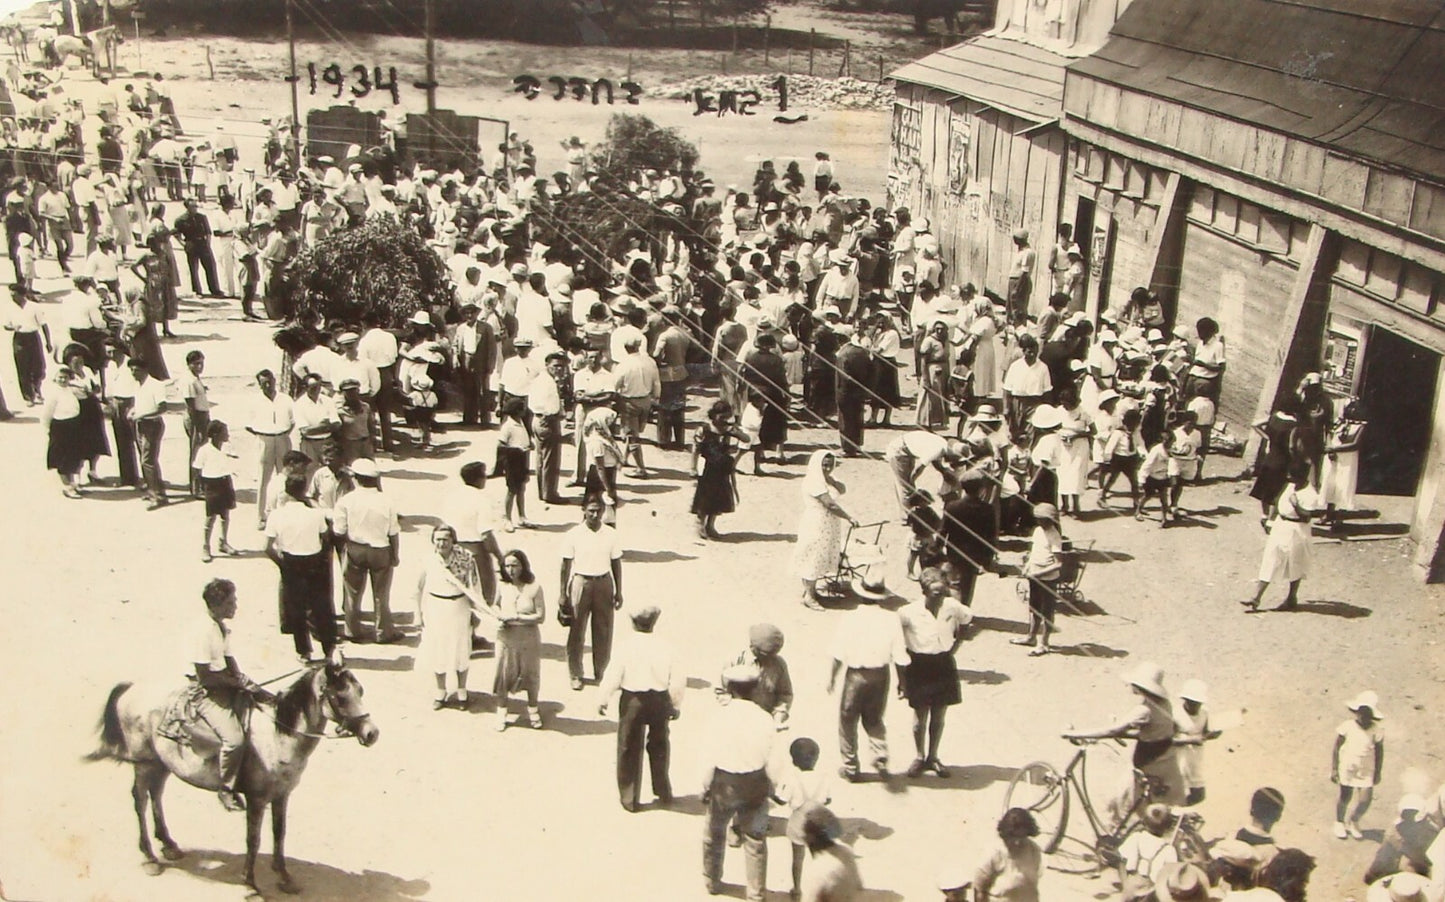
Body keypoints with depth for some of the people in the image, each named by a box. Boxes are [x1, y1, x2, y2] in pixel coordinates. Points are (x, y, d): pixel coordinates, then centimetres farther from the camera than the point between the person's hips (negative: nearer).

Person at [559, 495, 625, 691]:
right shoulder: (573, 535, -7)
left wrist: (618, 592, 6)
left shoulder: (611, 535, -2)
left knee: (603, 631, 8)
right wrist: (563, 594, -2)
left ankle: (601, 671, 23)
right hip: (580, 582, -1)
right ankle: (575, 675, 16)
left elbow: (616, 563, 5)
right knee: (576, 631, 4)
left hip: (604, 583, 2)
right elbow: (566, 565, -2)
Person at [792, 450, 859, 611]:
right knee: (814, 558, -3)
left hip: (827, 525, 10)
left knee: (820, 558, 15)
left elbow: (842, 489, 2)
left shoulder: (824, 479, 9)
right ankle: (808, 596, 3)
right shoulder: (813, 481, -22)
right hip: (816, 525, -10)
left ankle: (810, 589, 26)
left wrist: (830, 479, -13)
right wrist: (849, 518, -20)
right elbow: (830, 504, -24)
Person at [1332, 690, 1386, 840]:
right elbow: (1336, 749, -5)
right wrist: (1333, 769, -5)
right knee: (1345, 797, 9)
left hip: (1366, 771, 1)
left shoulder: (1375, 731, -8)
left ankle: (1353, 822, 28)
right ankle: (1339, 822, 34)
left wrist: (1378, 773, 6)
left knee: (1365, 799, 0)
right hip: (1347, 769, -1)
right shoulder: (1346, 727, -12)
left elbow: (1379, 752, 3)